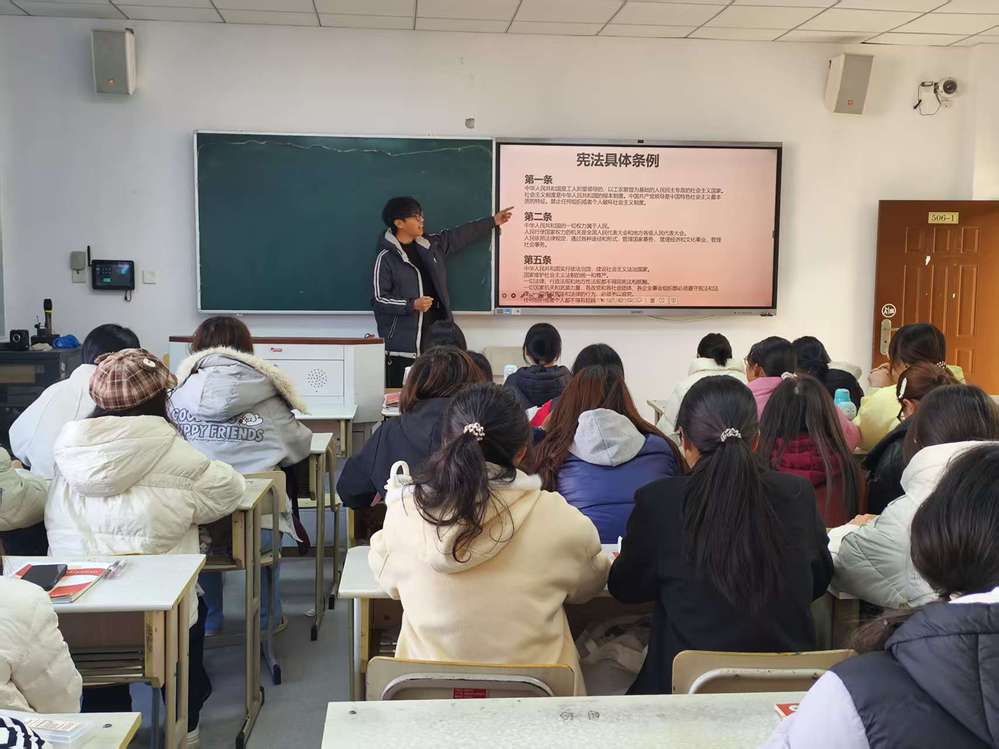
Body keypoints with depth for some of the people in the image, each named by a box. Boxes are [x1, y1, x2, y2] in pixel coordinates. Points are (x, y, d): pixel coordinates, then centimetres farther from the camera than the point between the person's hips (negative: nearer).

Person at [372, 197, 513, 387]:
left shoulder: (431, 246, 12)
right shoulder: (386, 258, -7)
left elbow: (460, 236, 23)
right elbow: (379, 299, -9)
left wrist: (492, 221, 28)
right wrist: (412, 305, -17)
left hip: (435, 336, 6)